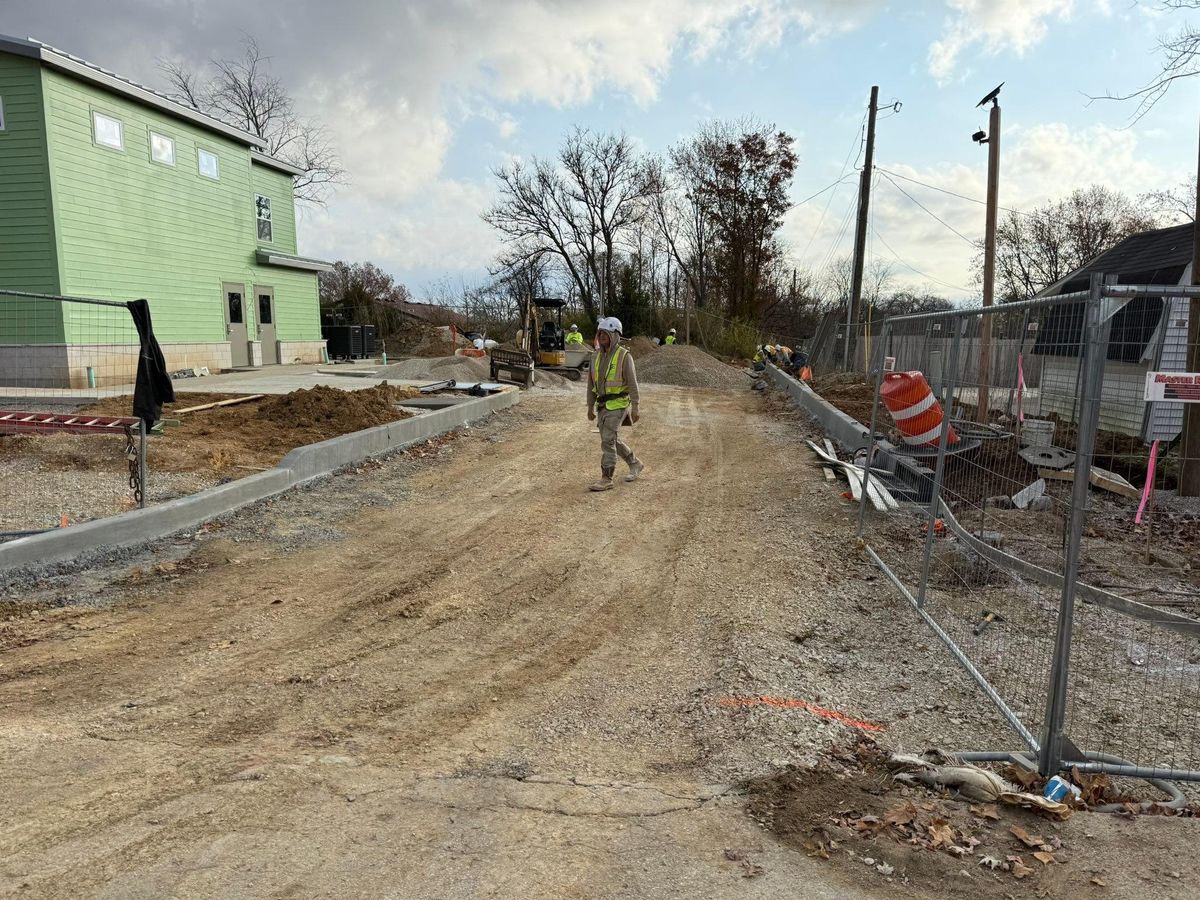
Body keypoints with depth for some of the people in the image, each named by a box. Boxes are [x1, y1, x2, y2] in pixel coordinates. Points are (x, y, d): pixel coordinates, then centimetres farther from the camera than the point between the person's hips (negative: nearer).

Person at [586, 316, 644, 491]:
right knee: (612, 440, 14)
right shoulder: (596, 356, 8)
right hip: (603, 405, 7)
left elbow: (632, 383, -12)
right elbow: (591, 384, 13)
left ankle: (606, 479, -7)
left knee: (608, 441, -12)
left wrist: (635, 408, -14)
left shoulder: (624, 356, -10)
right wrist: (590, 408, 14)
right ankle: (635, 465, 34)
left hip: (618, 404, -7)